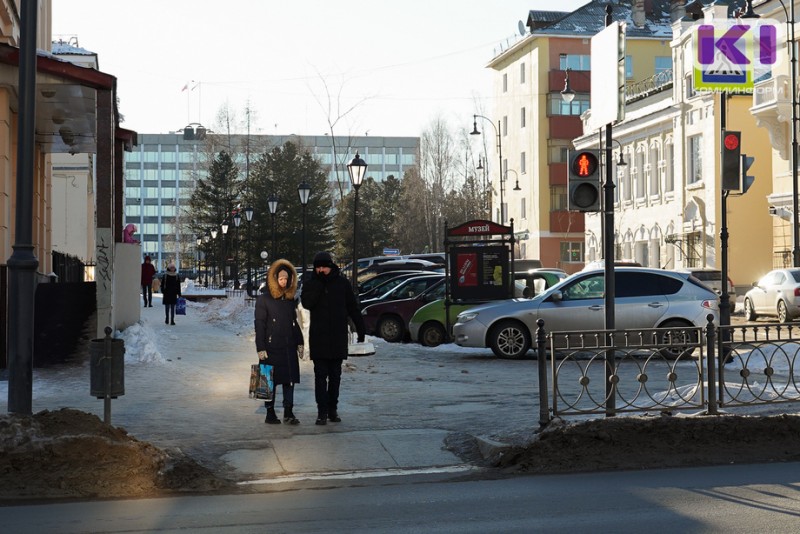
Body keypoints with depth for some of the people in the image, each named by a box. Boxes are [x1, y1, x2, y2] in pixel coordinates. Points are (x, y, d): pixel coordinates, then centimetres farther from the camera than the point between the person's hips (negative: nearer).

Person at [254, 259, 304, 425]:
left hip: (289, 347, 5)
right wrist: (261, 348, -12)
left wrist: (299, 342, 14)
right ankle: (270, 413, 9)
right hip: (271, 347, -5)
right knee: (271, 380, 2)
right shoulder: (263, 299, -5)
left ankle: (288, 412, 9)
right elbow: (259, 325, -7)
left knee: (289, 379, 3)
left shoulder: (290, 299, 12)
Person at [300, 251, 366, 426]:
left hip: (338, 337, 1)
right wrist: (318, 283, -19)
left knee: (335, 375, 9)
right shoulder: (311, 283, 1)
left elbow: (353, 308, 6)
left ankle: (333, 409, 17)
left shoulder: (342, 283, 2)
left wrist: (360, 329, 4)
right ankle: (322, 412, 0)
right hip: (318, 337, -1)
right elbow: (307, 303, -18)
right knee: (320, 375, -2)